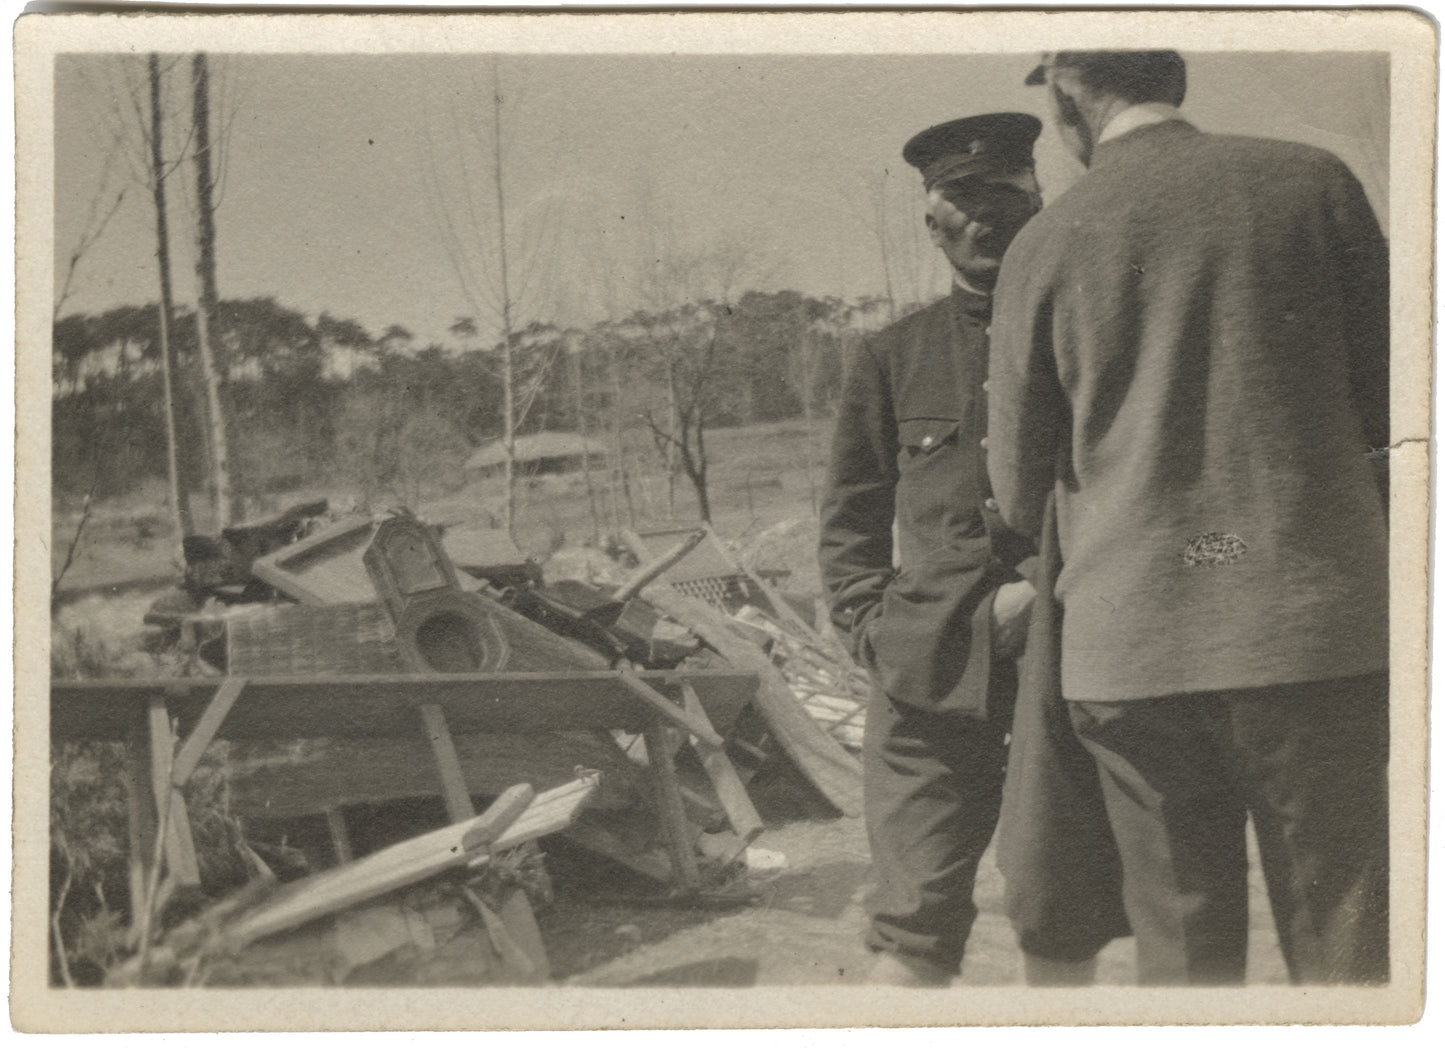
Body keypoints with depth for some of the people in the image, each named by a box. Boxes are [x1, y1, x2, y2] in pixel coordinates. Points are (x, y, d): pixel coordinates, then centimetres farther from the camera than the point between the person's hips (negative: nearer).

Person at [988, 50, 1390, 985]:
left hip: (1131, 647, 1)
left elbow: (1018, 494, 10)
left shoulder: (1044, 248, 2)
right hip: (1314, 624, -1)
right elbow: (1390, 406, 4)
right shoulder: (1311, 182, 0)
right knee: (1344, 946, 7)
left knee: (1182, 949, 10)